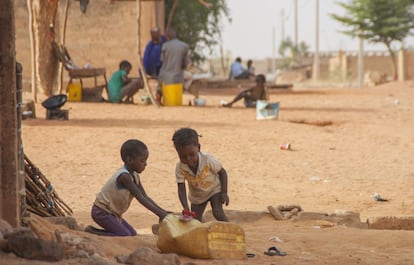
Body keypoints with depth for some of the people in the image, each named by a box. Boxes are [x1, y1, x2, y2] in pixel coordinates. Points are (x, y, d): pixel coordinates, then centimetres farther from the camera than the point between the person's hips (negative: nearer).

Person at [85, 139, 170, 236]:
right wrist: (160, 214, -32)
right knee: (125, 235, -18)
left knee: (132, 234, 8)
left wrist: (163, 212, -10)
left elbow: (145, 197, 1)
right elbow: (140, 199, -30)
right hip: (101, 212, -10)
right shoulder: (124, 176, -26)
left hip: (113, 213, 10)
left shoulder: (135, 176, 3)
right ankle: (91, 231, -8)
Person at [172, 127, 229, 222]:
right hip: (197, 196, 3)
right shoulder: (180, 168, -27)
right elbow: (181, 189, -26)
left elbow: (222, 172, -15)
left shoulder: (208, 160, -32)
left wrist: (224, 193, -21)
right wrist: (186, 208, -41)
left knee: (218, 213, -21)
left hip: (214, 189, -3)